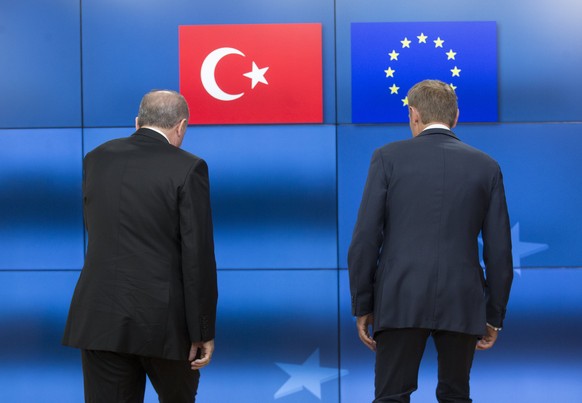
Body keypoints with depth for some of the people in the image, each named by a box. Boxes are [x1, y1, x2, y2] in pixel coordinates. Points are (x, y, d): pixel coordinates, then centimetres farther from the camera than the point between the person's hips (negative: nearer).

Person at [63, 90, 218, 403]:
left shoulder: (95, 159, 7)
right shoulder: (188, 168, -9)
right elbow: (198, 256, -11)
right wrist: (204, 332, -6)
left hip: (101, 318, 3)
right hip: (164, 319, -3)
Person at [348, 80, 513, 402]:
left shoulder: (389, 157, 1)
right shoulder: (487, 167, 6)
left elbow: (365, 237, -4)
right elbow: (499, 251, 5)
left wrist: (362, 306, 4)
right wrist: (494, 315, 13)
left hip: (401, 301, -2)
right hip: (462, 304, 2)